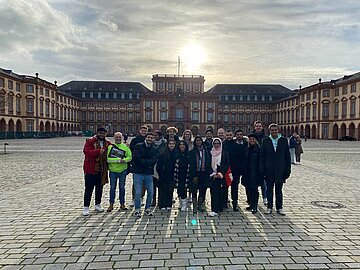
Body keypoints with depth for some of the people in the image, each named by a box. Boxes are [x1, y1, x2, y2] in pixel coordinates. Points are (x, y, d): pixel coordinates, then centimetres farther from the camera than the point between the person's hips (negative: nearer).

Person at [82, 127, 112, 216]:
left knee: (99, 188, 15)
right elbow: (86, 152, -21)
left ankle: (98, 204, 29)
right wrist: (98, 151, -31)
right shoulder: (90, 141, -7)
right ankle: (86, 207, 9)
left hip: (102, 170, 5)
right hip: (91, 169, -5)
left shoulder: (108, 143, 9)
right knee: (89, 189, 0)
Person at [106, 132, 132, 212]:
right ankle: (111, 204, 18)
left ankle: (122, 204, 22)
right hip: (113, 170, -2)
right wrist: (118, 160, -19)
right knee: (112, 188, 7)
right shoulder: (110, 147, -3)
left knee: (122, 187, 11)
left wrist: (124, 160, -18)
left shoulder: (125, 147, 5)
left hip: (123, 170, 2)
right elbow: (108, 159, -11)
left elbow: (130, 157, 1)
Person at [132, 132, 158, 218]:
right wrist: (147, 162, -12)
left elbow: (153, 161, -8)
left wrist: (143, 162, -18)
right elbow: (136, 159, -14)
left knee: (150, 192, 7)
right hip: (138, 173, -3)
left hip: (149, 173, 4)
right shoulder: (138, 146, -1)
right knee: (138, 193, -2)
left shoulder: (154, 149, 7)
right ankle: (137, 210, 15)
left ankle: (148, 208, 25)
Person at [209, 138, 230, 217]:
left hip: (222, 175, -1)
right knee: (214, 192, -6)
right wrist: (213, 174, -6)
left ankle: (220, 208, 17)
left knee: (221, 192, 3)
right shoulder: (211, 153, 6)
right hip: (213, 176, 1)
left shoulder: (224, 153, 2)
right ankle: (214, 210, -7)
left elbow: (227, 164, -2)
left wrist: (221, 173, -11)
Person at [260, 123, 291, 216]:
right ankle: (269, 207, 20)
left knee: (279, 190, 9)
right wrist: (262, 170, -4)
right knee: (269, 189, 9)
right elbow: (262, 157, 1)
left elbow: (287, 156, 4)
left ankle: (279, 208, 19)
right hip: (269, 170, 0)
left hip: (280, 169, 0)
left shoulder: (284, 140, 2)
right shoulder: (265, 141, 1)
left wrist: (288, 170, -1)